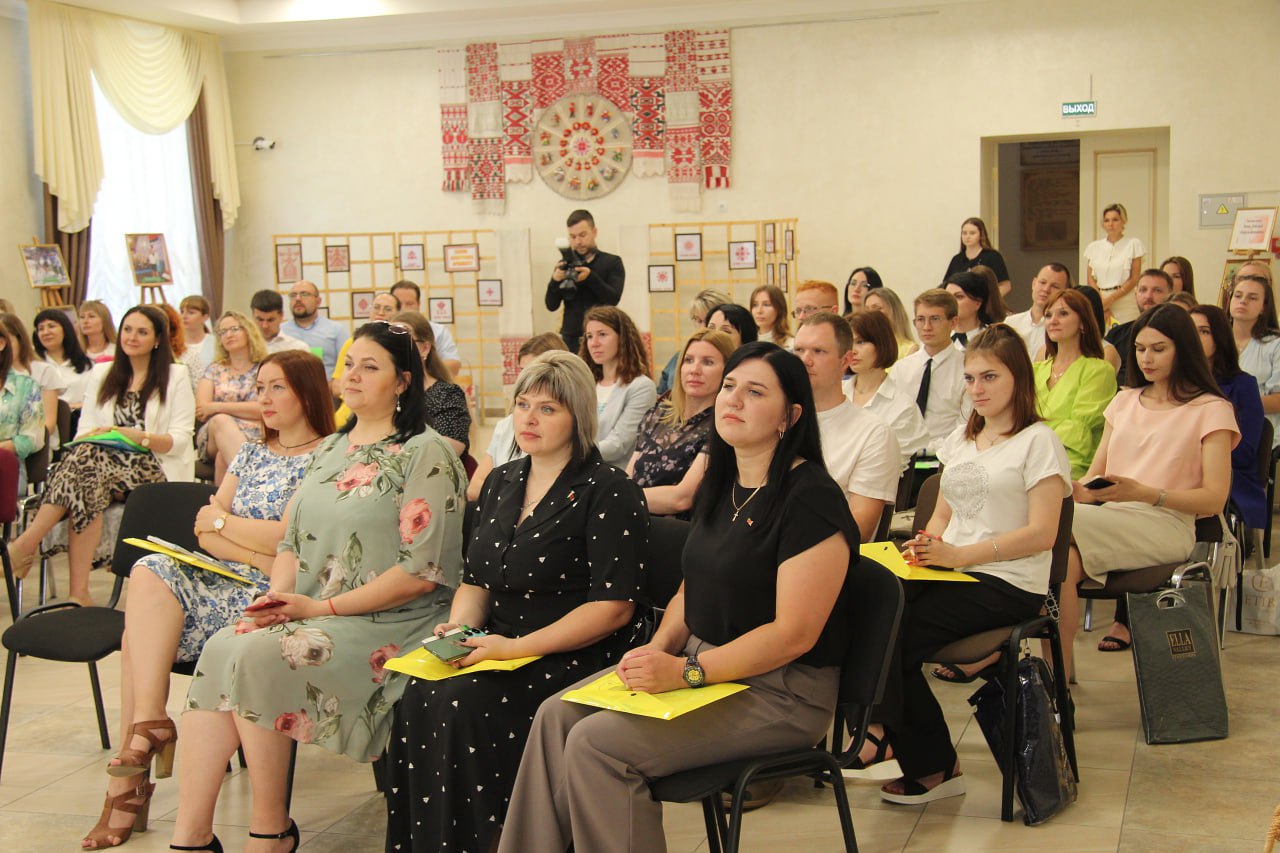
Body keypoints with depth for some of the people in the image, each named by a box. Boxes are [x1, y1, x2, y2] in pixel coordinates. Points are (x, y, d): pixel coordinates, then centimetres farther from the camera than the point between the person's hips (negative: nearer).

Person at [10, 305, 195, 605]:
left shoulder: (176, 376, 9)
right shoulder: (101, 374, 22)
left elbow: (180, 440, -1)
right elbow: (84, 431, 13)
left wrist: (139, 437, -19)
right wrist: (93, 437, -12)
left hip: (154, 470, -3)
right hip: (104, 465, 3)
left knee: (89, 458, -34)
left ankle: (25, 545, -36)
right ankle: (79, 592, -40)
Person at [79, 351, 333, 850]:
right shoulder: (251, 453, 21)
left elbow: (289, 538, -14)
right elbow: (204, 528, 11)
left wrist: (222, 520, 0)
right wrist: (254, 555, -8)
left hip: (272, 596, -7)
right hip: (222, 581, 7)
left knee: (144, 627, -23)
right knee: (149, 575, -23)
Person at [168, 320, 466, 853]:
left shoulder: (426, 455, -5)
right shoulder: (331, 449, 19)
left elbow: (422, 572, -13)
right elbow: (291, 539, 20)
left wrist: (322, 607, -14)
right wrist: (279, 594, -3)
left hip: (385, 623, -7)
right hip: (308, 615, 7)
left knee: (256, 655, -27)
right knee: (220, 650, -20)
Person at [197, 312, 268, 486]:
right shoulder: (214, 370, 21)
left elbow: (265, 409, -5)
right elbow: (200, 410, 5)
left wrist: (217, 407, -4)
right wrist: (247, 410, -2)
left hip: (255, 439, -2)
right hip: (215, 436, 2)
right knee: (220, 421, -35)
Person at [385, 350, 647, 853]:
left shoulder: (607, 493, -8)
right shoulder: (500, 483, 16)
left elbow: (613, 607, -14)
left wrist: (518, 646, -19)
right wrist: (459, 627, -2)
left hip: (571, 661, -6)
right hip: (497, 648, 6)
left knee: (462, 703, -28)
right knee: (418, 695, -22)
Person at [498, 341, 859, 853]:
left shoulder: (810, 499, -17)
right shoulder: (720, 484, 10)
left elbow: (794, 634, -20)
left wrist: (686, 672, -23)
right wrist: (659, 648, -2)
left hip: (781, 690, -8)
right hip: (704, 662, 8)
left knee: (596, 743, -22)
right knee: (556, 715, -7)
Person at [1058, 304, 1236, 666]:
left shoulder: (1210, 410, 6)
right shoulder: (1125, 400, 24)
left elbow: (1214, 499, -4)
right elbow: (1095, 474, 19)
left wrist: (1143, 493, -19)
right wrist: (1079, 489, -7)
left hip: (1167, 526, -4)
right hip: (1110, 521, 4)